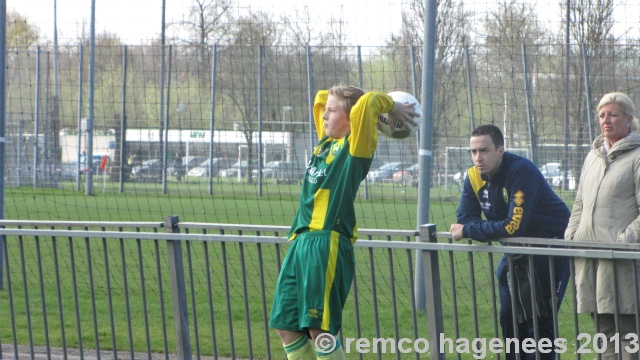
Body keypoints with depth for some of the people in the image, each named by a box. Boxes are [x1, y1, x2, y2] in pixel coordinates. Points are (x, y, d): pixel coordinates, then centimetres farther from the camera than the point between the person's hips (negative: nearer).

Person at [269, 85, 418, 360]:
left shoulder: (354, 148, -4)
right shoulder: (326, 143, 18)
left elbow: (365, 103, -19)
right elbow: (321, 97, 31)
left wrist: (391, 106, 0)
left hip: (328, 246, -9)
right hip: (301, 242, 9)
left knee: (318, 329, -13)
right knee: (286, 325, 8)